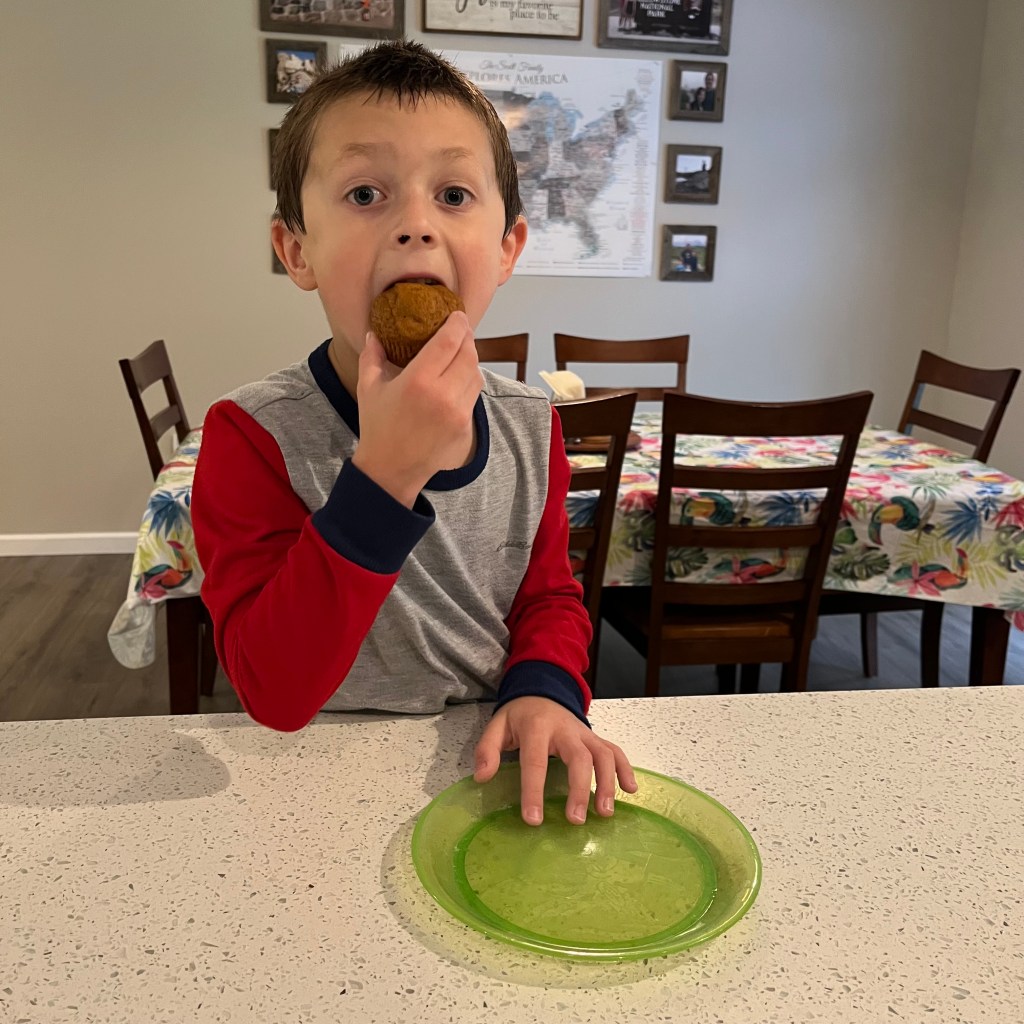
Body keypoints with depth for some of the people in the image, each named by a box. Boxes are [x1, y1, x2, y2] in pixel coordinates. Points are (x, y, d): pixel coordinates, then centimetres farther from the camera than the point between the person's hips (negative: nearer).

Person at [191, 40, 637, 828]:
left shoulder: (530, 426, -2)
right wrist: (383, 473, -29)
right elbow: (273, 695, -20)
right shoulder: (254, 436, -14)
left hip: (488, 766, 3)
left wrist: (544, 692, -12)